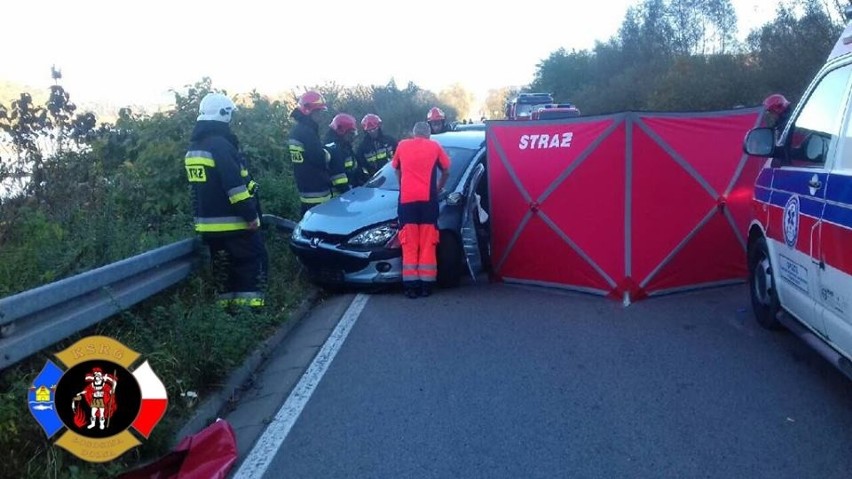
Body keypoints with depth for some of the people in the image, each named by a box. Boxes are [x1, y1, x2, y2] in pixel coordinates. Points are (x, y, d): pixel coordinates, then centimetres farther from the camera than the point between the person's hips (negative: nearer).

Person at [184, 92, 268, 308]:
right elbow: (235, 184, -22)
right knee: (254, 263, -2)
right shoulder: (220, 144, -15)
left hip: (207, 224, 9)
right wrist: (251, 215, -19)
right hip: (232, 222, -9)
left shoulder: (193, 147, 15)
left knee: (227, 268, 16)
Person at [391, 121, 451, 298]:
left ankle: (411, 285, -1)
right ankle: (426, 284, 2)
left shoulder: (402, 146, 16)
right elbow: (446, 172, 17)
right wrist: (439, 188, 33)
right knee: (427, 244, 2)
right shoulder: (435, 146, 12)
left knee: (409, 245, 2)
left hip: (407, 199, 1)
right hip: (428, 199, -1)